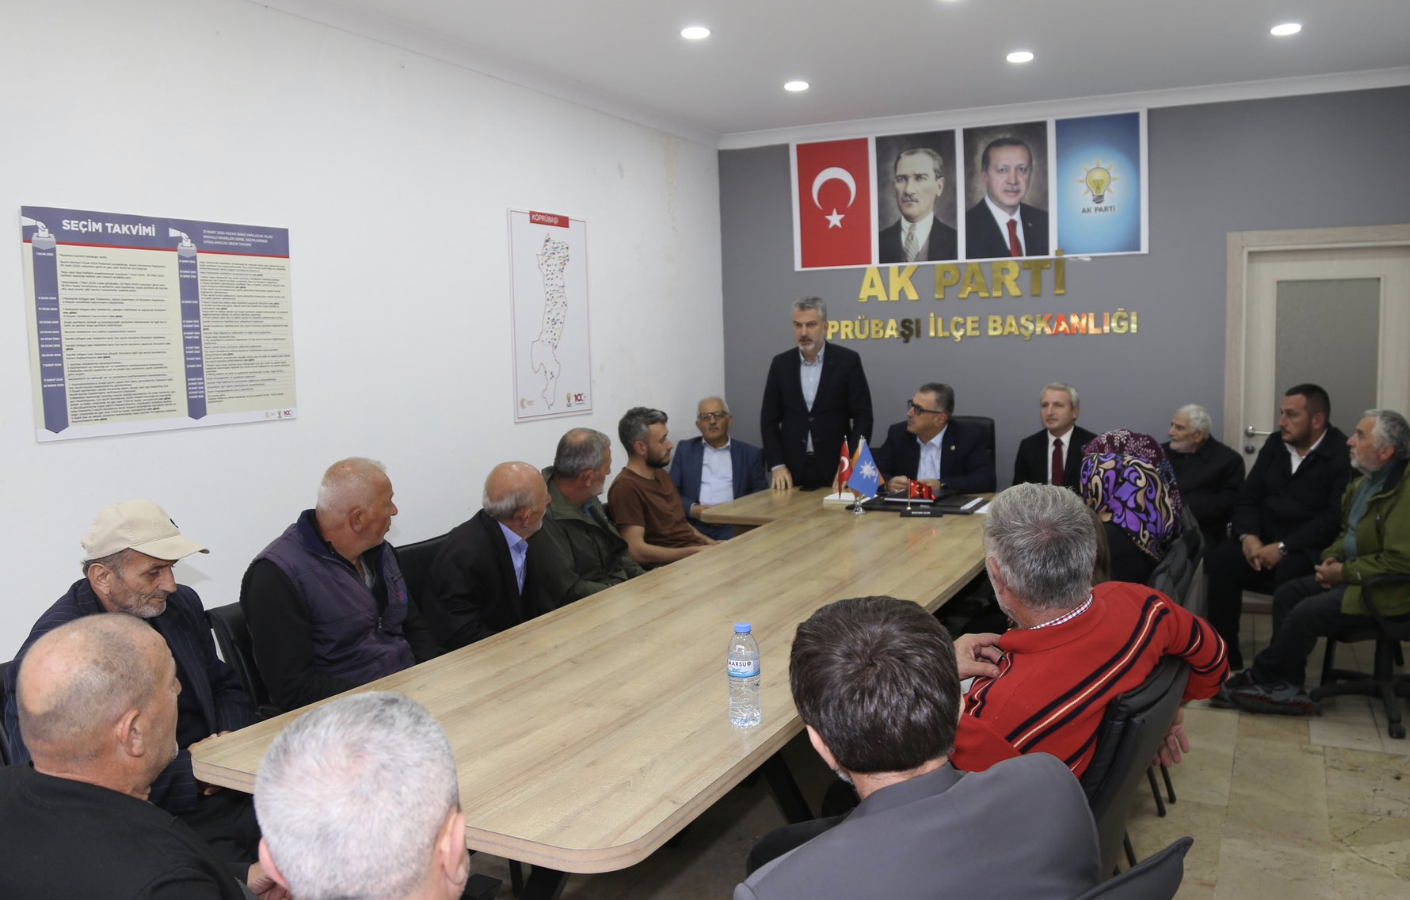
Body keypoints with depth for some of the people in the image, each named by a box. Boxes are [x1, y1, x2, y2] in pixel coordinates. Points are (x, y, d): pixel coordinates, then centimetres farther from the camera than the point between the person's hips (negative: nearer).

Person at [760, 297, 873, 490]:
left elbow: (863, 417, -4)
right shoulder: (781, 364, 4)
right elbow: (769, 419, 5)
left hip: (836, 470, -2)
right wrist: (776, 465, -5)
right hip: (792, 470, 2)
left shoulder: (847, 361, -3)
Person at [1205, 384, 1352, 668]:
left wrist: (1283, 547, -23)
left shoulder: (1342, 454, -9)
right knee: (1218, 562, -22)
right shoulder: (1275, 445, 11)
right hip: (1264, 540, 5)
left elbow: (1334, 518, -18)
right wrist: (1248, 536, -10)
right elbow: (1247, 499, 10)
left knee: (1289, 574, -37)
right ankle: (1225, 659, -13)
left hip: (1310, 548, -5)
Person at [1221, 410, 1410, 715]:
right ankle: (1287, 689, -4)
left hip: (1385, 590, -10)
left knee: (1306, 613, -21)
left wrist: (1345, 572, -18)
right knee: (1286, 594, -4)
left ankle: (1261, 677, 0)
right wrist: (1332, 557, 2)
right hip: (1352, 573, 10)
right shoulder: (1364, 482, 9)